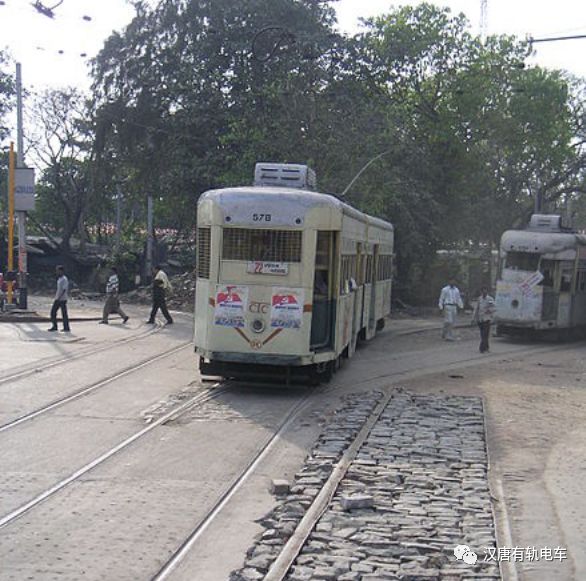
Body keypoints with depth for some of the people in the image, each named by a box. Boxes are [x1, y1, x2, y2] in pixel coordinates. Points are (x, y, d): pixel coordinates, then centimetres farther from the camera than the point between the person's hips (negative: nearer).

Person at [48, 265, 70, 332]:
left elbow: (64, 290, -20)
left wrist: (59, 298, -24)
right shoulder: (59, 279, 15)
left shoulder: (64, 279, -13)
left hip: (62, 299, -9)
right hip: (57, 299, 9)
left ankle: (66, 328, 3)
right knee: (53, 312, 6)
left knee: (64, 314, -3)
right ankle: (54, 326, 12)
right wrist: (56, 297, 20)